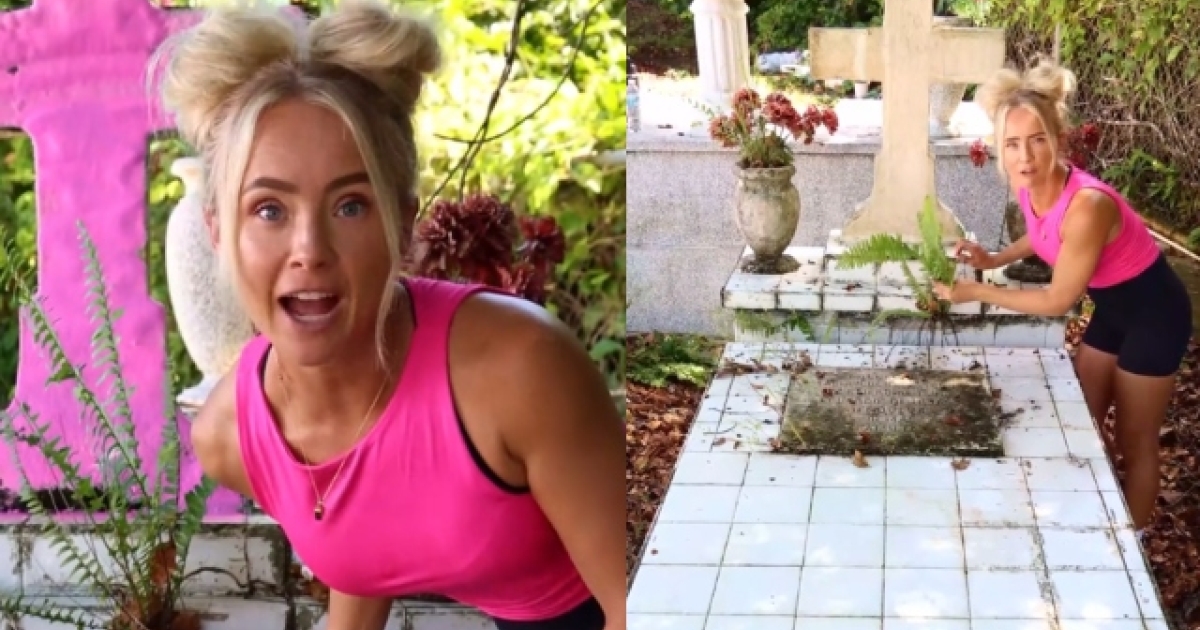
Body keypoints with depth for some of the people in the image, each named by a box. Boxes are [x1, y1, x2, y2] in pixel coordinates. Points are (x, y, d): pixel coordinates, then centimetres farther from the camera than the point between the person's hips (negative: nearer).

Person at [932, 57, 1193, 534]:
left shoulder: (1087, 205, -37)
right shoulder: (1030, 186, -13)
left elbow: (1058, 301, -26)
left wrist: (977, 292, -20)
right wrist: (995, 260, -3)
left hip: (1153, 313, -8)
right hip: (1111, 307, 8)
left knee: (1134, 441, 8)